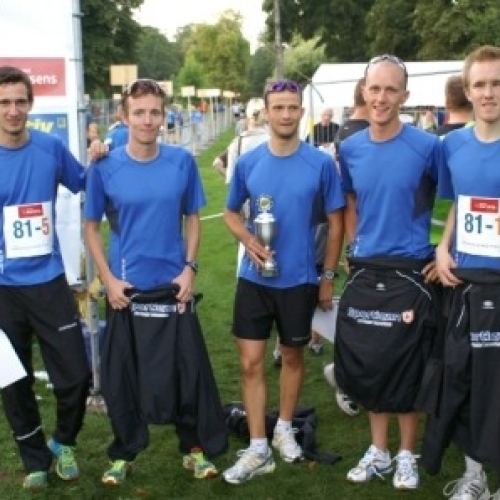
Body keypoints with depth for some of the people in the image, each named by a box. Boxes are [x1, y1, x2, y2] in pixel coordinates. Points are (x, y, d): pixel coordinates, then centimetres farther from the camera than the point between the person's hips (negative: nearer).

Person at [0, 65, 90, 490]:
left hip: (49, 283, 1)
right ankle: (35, 459, 32)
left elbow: (84, 185, 15)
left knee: (75, 376, 3)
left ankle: (64, 444, 31)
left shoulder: (52, 148, -3)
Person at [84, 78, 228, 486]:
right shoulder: (105, 168, -5)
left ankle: (196, 448, 24)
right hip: (125, 288, 0)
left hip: (174, 286, 0)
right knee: (121, 375, 8)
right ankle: (124, 453, 27)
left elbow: (192, 218, 6)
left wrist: (190, 268, -4)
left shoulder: (182, 161, -2)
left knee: (188, 369, 5)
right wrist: (108, 279, -5)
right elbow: (92, 225, 3)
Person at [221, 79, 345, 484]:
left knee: (292, 356, 16)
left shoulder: (321, 163, -8)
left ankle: (284, 429, 37)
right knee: (251, 363, 1)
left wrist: (328, 276, 1)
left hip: (299, 279, -1)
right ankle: (258, 449, 13)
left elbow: (336, 222, 0)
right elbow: (231, 212, 10)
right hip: (253, 279, 1)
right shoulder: (248, 163, -3)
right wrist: (248, 240, -11)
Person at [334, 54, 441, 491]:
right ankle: (378, 450, 28)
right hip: (364, 273, 4)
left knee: (406, 368, 6)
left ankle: (406, 455, 24)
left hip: (410, 273, -4)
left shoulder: (427, 146, -11)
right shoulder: (350, 149, 3)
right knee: (366, 364, 11)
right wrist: (355, 248, 12)